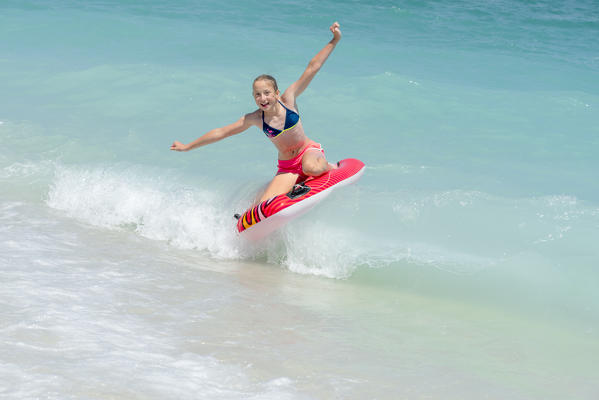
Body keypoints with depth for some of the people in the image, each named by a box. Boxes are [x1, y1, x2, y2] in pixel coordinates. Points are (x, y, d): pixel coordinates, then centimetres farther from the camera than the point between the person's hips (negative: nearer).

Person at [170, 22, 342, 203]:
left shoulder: (288, 99, -12)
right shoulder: (254, 119, -8)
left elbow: (313, 67, -14)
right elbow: (221, 132, 0)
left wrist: (334, 41, -18)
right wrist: (187, 147, 4)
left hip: (309, 151, -1)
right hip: (287, 168, 1)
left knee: (311, 168, -39)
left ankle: (327, 166, -2)